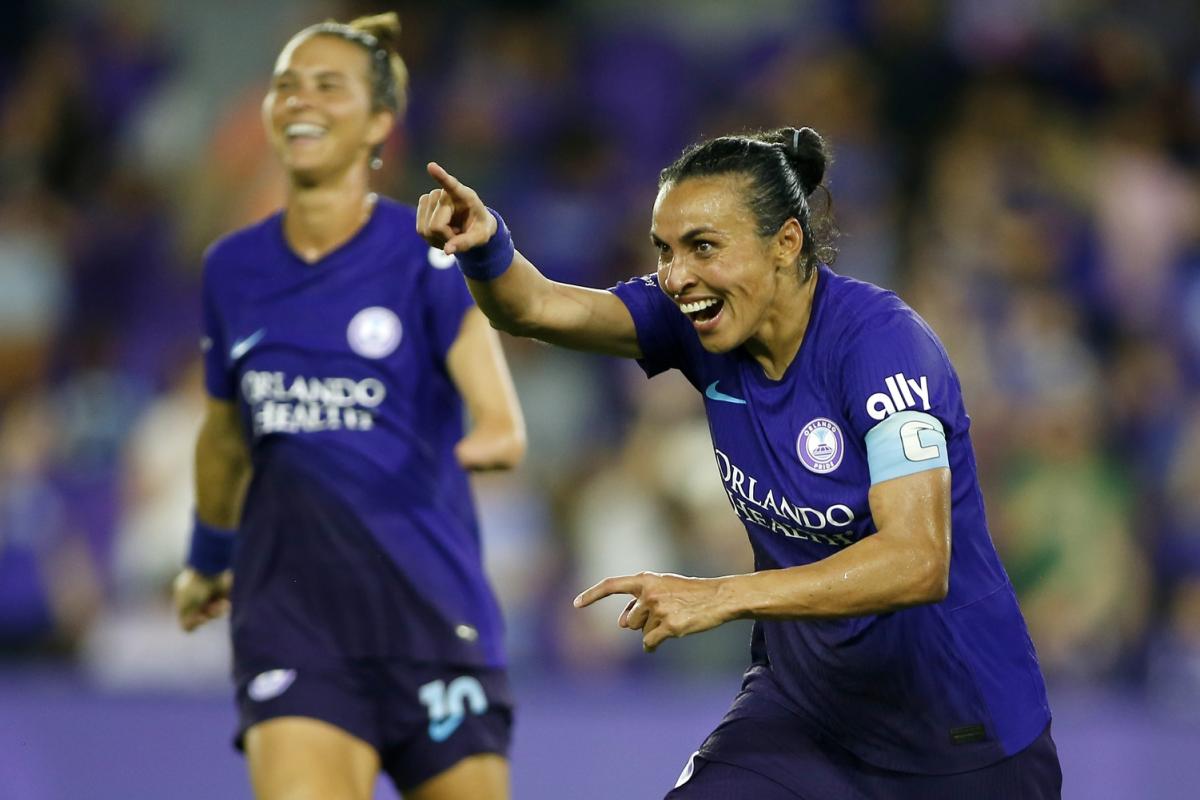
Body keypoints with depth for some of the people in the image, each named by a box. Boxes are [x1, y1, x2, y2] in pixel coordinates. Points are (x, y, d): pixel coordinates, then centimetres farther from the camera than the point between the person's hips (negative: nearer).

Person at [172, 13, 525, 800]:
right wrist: (207, 559, 36)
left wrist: (489, 441, -39)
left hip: (432, 610, -2)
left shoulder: (426, 250, -5)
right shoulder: (234, 268, 7)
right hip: (290, 610, 2)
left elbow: (504, 423, -16)